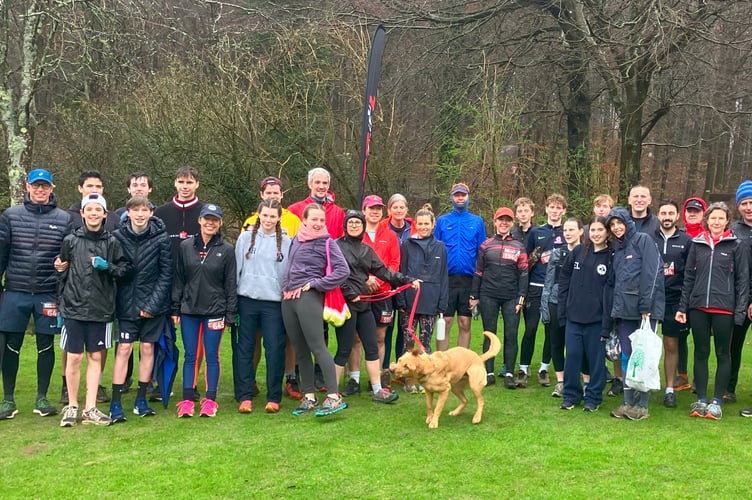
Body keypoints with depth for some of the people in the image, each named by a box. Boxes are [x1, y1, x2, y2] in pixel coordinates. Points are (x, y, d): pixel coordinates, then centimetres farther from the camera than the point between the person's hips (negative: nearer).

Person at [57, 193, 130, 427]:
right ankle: (72, 406, 15)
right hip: (74, 308, -1)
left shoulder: (112, 242, 4)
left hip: (101, 309, 1)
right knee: (74, 357, 0)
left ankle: (90, 409, 12)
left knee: (95, 357, 6)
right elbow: (61, 272, 8)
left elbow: (126, 268, 4)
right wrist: (61, 302, 7)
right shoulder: (70, 241, 3)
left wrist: (108, 267, -14)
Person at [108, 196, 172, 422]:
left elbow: (166, 274, -4)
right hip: (127, 304, 0)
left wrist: (153, 304, -9)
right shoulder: (117, 237, -4)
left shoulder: (161, 238, -6)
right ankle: (116, 403, 2)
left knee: (147, 348, 8)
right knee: (124, 349, -2)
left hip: (154, 304, 0)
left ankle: (141, 400, 18)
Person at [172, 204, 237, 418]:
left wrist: (230, 315, -3)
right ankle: (187, 400, 10)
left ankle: (210, 400, 11)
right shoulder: (186, 246, 4)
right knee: (190, 356, 5)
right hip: (189, 310, 2)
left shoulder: (226, 250, -1)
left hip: (215, 311, -2)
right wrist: (175, 309, 4)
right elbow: (178, 279, 7)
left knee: (212, 356, 4)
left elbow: (231, 284, 0)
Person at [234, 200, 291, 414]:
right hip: (247, 301, 1)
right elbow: (237, 268, 6)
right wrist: (232, 300, 3)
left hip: (274, 302, -1)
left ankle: (273, 398, 8)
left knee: (275, 350, -1)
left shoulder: (286, 242, 4)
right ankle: (244, 397, 10)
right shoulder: (245, 238, 6)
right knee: (244, 349, 3)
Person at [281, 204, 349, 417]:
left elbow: (343, 270, -11)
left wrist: (314, 284, -11)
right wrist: (286, 287, 16)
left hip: (308, 298, -7)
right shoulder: (296, 239, 14)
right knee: (300, 351, 9)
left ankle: (334, 397, -14)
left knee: (317, 347, -13)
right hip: (288, 299, 7)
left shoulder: (327, 243, -3)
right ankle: (309, 397, 16)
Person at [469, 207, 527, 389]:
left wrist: (521, 298, -3)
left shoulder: (518, 247, 7)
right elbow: (478, 271, 9)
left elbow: (523, 273, 4)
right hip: (488, 297, 0)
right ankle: (489, 373, 9)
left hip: (511, 298, 0)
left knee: (511, 334, -2)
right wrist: (474, 296, 6)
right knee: (489, 334, 4)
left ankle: (509, 374, 4)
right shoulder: (486, 245, 7)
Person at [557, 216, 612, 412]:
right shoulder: (578, 252, 6)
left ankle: (593, 397, 18)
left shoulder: (611, 257, -4)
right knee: (572, 356, 5)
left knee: (596, 358, 5)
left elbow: (611, 291, -7)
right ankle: (571, 395, 19)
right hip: (573, 316, 3)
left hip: (596, 319, -3)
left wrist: (606, 325, -12)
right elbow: (564, 280, 10)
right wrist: (562, 310, 5)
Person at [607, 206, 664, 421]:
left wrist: (646, 307, -16)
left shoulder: (643, 241, -2)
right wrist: (615, 308, 11)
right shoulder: (616, 249, 19)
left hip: (644, 309, -7)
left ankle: (642, 405, 2)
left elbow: (653, 273, -11)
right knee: (626, 357, 7)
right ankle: (628, 402, 13)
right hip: (623, 311, 7)